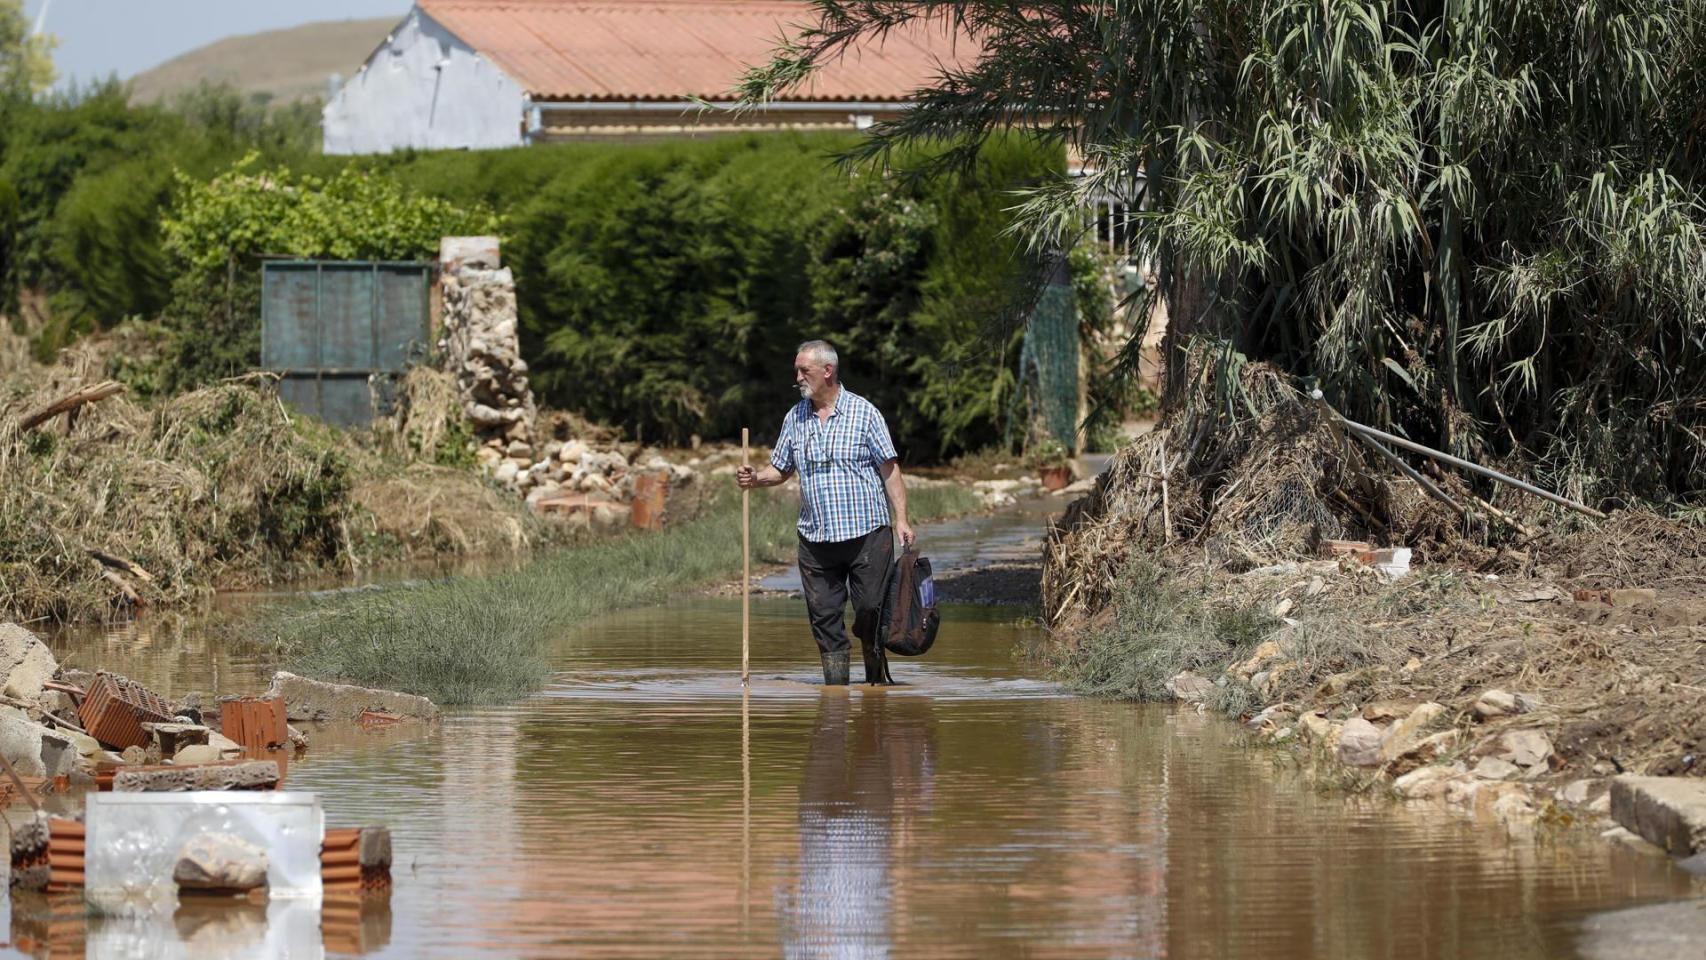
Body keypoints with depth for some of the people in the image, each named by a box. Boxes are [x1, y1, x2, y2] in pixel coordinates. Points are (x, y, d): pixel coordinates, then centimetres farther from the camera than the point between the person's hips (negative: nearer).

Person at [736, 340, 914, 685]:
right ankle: (836, 687, 5)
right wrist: (756, 479, -4)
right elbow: (781, 469, 18)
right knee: (824, 615, 0)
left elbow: (889, 468, -1)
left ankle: (875, 683, 10)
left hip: (866, 531, -4)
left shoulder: (863, 412, -1)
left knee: (870, 611, -4)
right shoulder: (795, 418, 12)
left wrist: (901, 519, -8)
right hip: (815, 537, 4)